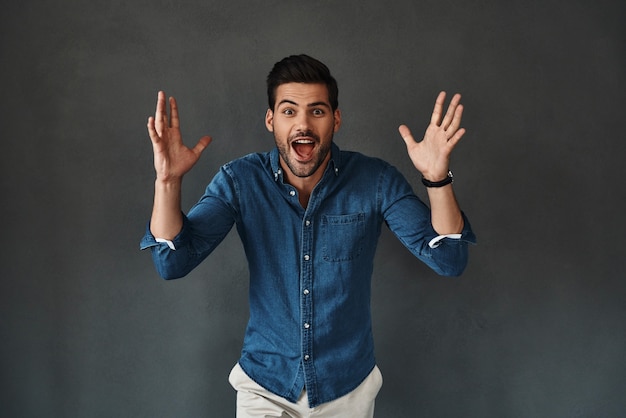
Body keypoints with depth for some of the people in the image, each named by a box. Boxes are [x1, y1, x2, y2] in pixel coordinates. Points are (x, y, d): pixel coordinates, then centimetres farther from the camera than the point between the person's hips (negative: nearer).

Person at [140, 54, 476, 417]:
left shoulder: (375, 180, -15)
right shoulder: (240, 182, -13)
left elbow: (449, 261, -19)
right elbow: (172, 262, -18)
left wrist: (437, 179, -36)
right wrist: (168, 181, -34)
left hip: (349, 385, 1)